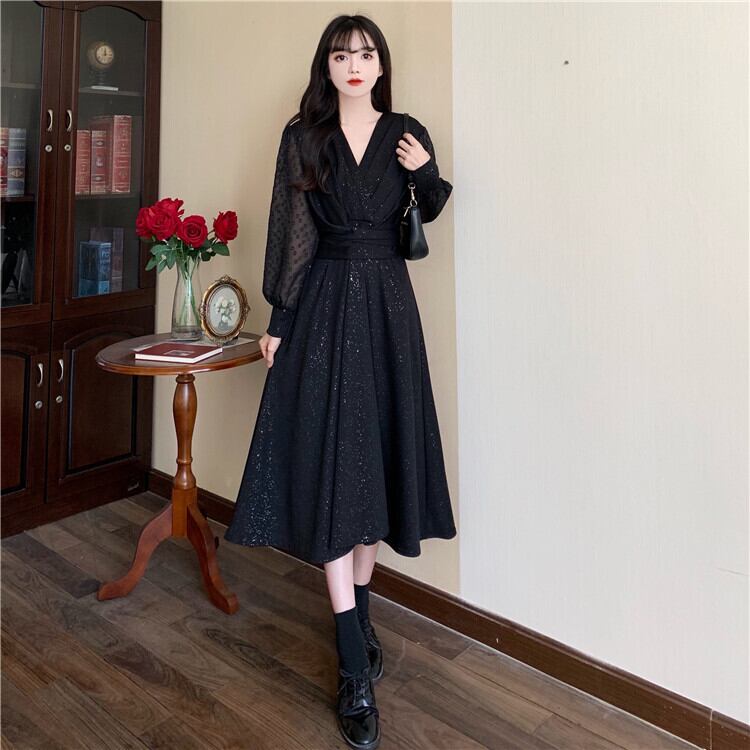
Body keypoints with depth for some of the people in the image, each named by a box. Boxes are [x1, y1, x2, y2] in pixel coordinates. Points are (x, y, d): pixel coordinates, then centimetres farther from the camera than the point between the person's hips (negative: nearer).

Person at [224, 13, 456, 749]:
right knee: (330, 459, -7)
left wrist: (428, 174, -2)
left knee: (376, 453, 6)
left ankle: (358, 610, 27)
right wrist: (277, 319, -2)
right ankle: (355, 668, -1)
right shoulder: (302, 134, 6)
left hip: (386, 305, 2)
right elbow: (287, 231, 2)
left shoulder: (408, 134, 9)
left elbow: (430, 215, 18)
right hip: (321, 305, -2)